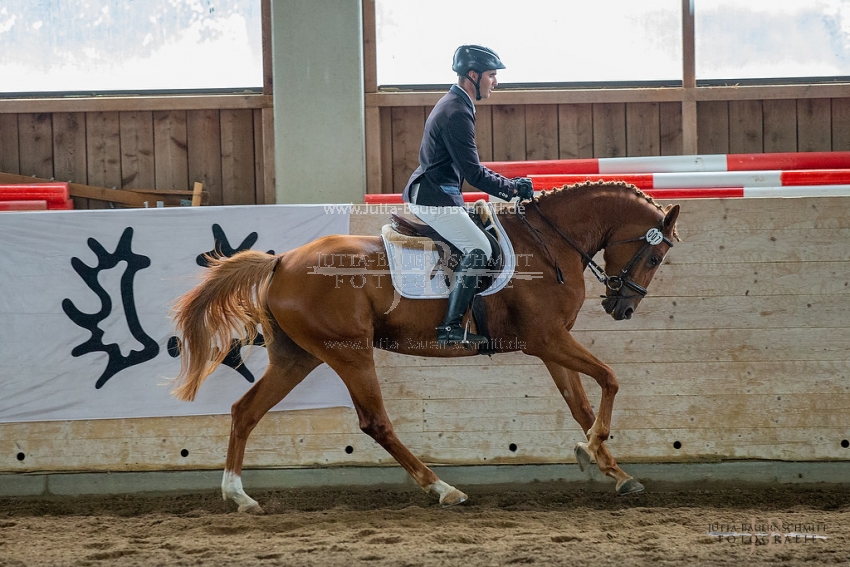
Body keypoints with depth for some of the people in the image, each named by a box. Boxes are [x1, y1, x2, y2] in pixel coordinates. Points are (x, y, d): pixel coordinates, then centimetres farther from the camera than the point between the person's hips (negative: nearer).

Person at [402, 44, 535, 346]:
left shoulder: (454, 104, 15)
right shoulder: (457, 113, -20)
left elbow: (468, 167, 22)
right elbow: (473, 173, -22)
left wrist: (509, 184, 15)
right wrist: (512, 189, -13)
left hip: (430, 193, 11)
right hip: (435, 199, -11)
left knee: (481, 238, 19)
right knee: (478, 249, -15)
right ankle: (450, 328, -18)